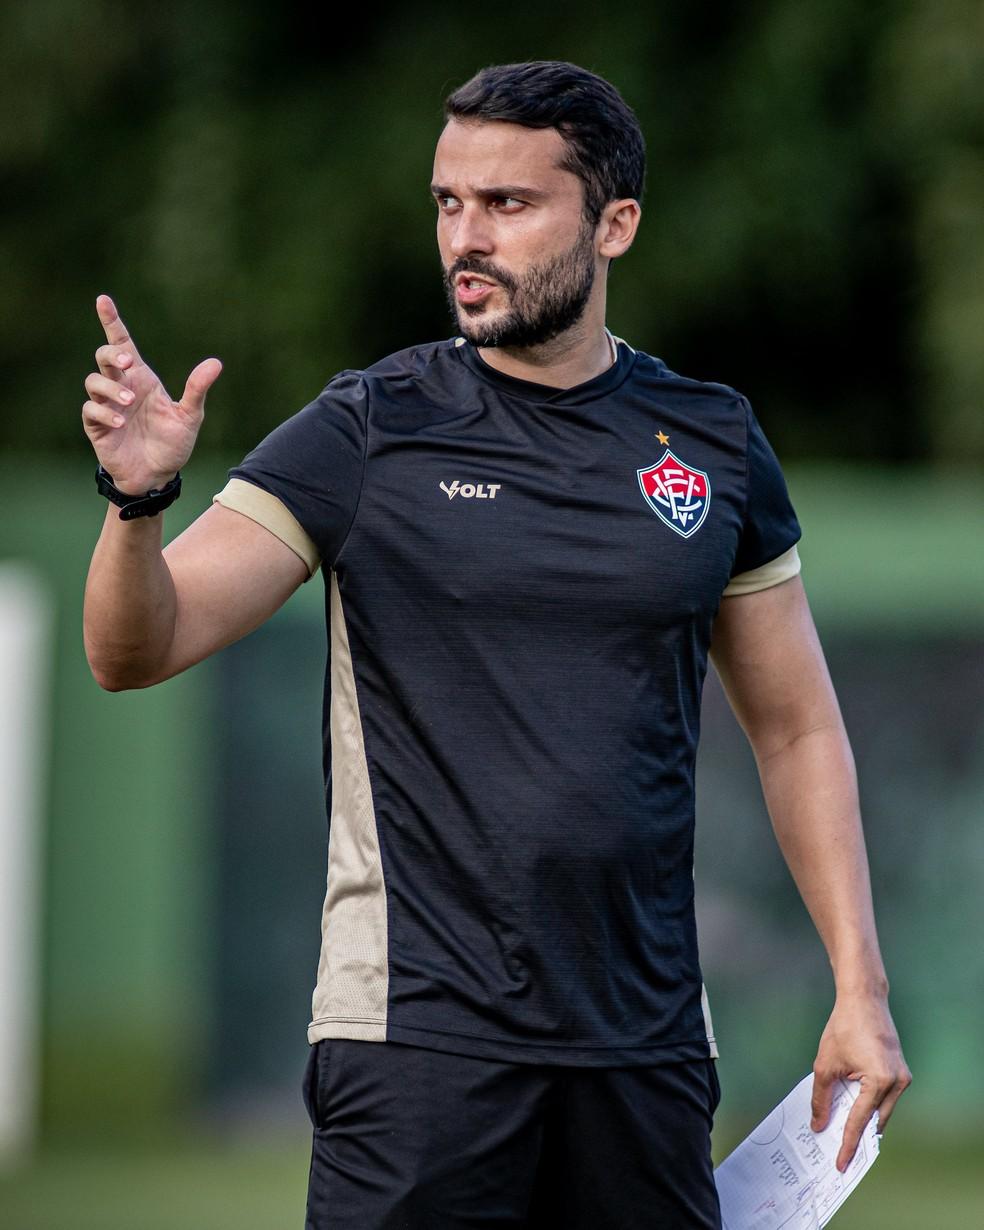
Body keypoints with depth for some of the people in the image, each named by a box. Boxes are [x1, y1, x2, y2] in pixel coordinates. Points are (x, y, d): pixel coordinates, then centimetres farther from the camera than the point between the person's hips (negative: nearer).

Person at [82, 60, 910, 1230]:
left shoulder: (712, 443, 7)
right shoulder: (369, 431, -2)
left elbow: (795, 725, 14)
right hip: (417, 1032, -3)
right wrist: (137, 497, -29)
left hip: (650, 1038, 3)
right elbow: (135, 649, -9)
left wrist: (859, 984, 7)